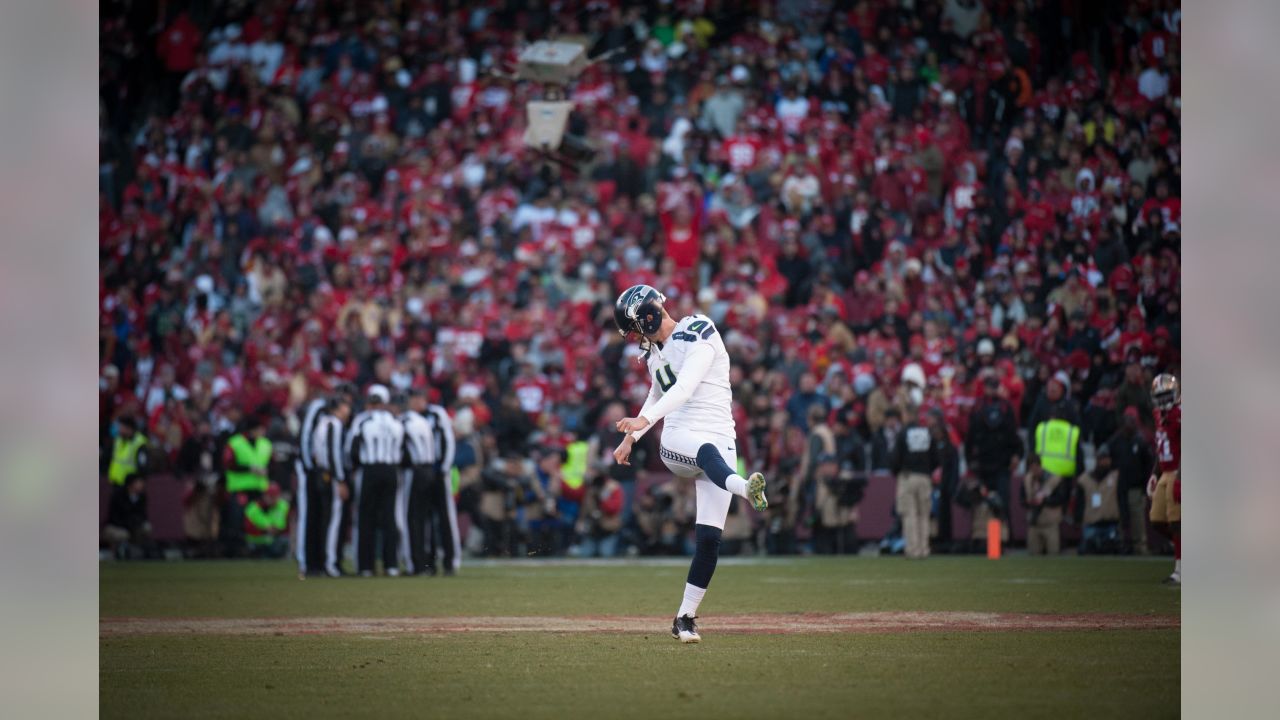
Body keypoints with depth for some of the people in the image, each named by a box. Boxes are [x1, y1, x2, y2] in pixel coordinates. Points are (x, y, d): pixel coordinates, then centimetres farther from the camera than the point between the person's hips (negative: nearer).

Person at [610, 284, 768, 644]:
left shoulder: (697, 334, -6)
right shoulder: (655, 352, 18)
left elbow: (684, 387, -20)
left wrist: (645, 419, -33)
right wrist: (631, 437, 31)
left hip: (720, 439, -3)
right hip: (676, 441, 3)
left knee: (709, 537, -11)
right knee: (707, 451, -37)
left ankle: (685, 618, 0)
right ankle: (744, 487, -71)